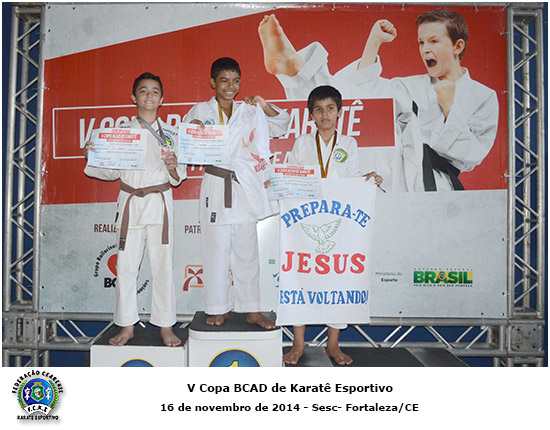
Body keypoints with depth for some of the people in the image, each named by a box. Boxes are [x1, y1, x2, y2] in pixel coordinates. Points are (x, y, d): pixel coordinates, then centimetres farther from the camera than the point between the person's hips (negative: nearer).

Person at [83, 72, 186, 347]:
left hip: (160, 203, -1)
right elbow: (112, 171, 11)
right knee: (126, 266, 4)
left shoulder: (171, 134, 6)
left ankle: (166, 327, 13)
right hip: (130, 202, 1)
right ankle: (127, 327, 19)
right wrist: (91, 157, -6)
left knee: (162, 265, 0)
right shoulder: (122, 132, 9)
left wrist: (173, 167, -16)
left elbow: (178, 177, 5)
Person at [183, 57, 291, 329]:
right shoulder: (200, 111, 8)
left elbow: (281, 128, 16)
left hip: (244, 189, 2)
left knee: (247, 251, 6)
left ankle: (252, 310, 15)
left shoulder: (249, 111, 13)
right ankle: (218, 309, 15)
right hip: (215, 186, -1)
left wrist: (266, 107, -1)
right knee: (216, 250, 1)